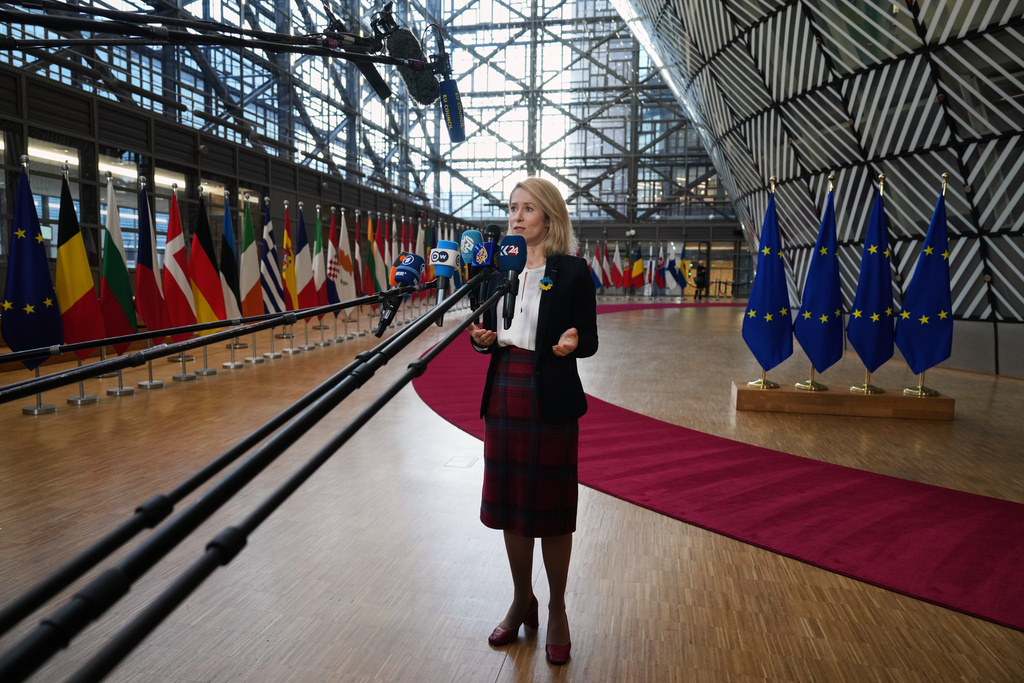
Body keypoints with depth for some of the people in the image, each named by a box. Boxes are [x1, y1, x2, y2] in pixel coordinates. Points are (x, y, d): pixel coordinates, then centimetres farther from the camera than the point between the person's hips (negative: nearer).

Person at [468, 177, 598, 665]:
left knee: (550, 508, 6)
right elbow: (490, 333, 13)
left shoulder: (572, 271, -6)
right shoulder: (499, 268, 9)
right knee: (511, 504, 13)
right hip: (504, 397, 5)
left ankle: (557, 611, 27)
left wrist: (571, 343, -26)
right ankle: (522, 601, 33)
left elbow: (589, 342, -5)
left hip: (551, 401, -5)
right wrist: (483, 339, -9)